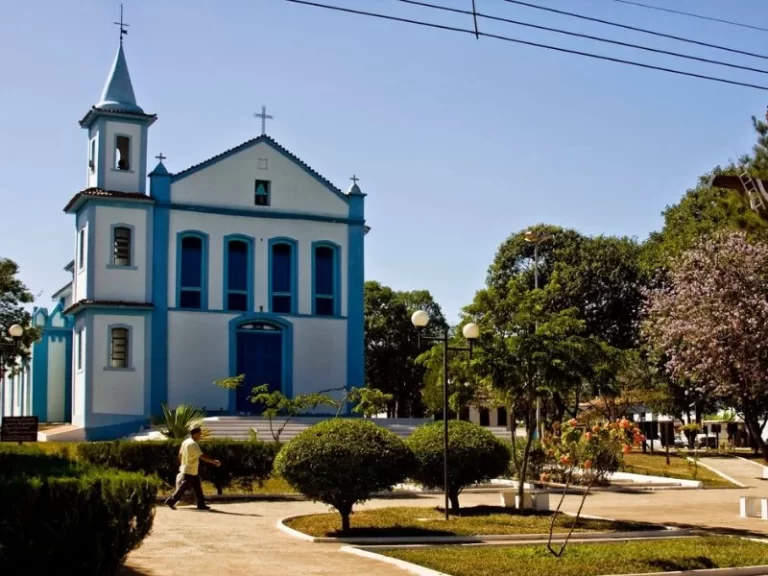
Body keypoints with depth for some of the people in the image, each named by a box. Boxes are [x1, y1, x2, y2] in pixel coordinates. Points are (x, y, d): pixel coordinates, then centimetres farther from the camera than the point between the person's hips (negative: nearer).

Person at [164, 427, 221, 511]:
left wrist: (182, 465, 26)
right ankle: (170, 501, 2)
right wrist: (214, 461, -25)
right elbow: (202, 456, -26)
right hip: (190, 471, -10)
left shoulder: (185, 442, 10)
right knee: (183, 488, -4)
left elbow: (180, 455, 17)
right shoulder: (193, 444, -20)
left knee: (198, 488, 11)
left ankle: (201, 504, 14)